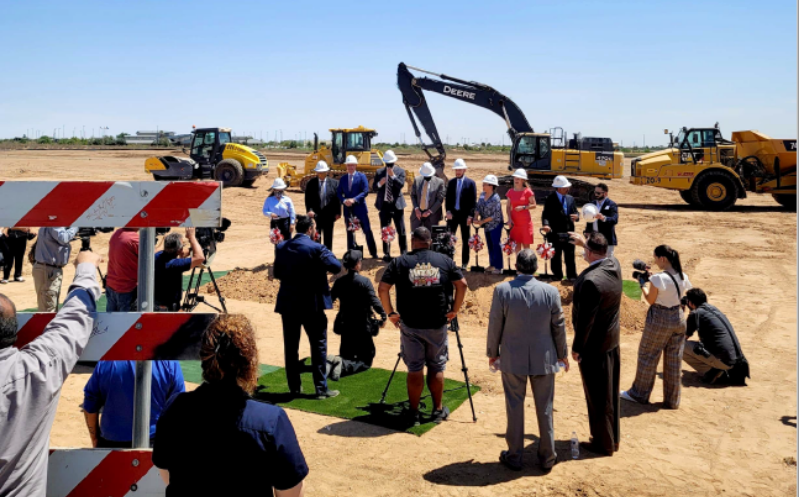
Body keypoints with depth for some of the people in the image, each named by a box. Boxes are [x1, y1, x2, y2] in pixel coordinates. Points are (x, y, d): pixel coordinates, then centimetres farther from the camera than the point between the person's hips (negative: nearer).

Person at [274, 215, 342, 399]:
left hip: (288, 303, 5)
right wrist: (326, 254, 3)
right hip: (311, 304, -4)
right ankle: (321, 388, 6)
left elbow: (277, 273, 9)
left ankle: (294, 387, 19)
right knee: (318, 346, 5)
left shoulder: (281, 247, 2)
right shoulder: (316, 248, -13)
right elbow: (336, 267, -12)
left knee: (290, 346, 13)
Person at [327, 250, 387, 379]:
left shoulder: (339, 282, 1)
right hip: (362, 327, -5)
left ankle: (331, 362, -13)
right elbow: (374, 301, -19)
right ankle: (343, 366, -23)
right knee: (366, 360, 6)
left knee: (346, 356, 21)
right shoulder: (364, 281, -13)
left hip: (345, 326, 5)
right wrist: (383, 316, -11)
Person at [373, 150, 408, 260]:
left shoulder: (400, 171, 0)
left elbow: (401, 185, -14)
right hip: (384, 205, 2)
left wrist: (393, 176, -24)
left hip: (397, 204, -2)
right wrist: (379, 183, -16)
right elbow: (374, 187, 4)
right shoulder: (379, 172, 7)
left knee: (401, 230, 2)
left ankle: (404, 252, 11)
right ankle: (386, 254, 17)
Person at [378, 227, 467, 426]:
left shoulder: (399, 262, -2)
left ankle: (414, 413, 14)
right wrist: (454, 310, 8)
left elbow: (382, 288, -7)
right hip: (437, 324, 1)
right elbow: (462, 284, 1)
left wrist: (391, 313, 2)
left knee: (414, 368, 8)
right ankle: (438, 410, 23)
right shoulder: (445, 261, 3)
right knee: (437, 367, 14)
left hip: (410, 324, -1)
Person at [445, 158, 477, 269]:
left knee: (465, 240, 5)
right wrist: (448, 211, -5)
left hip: (465, 215, -3)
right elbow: (447, 198, 9)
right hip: (452, 214, 3)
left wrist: (470, 215, -11)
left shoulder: (470, 183, -2)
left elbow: (473, 201, -5)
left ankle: (464, 263, 13)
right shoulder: (451, 182, 8)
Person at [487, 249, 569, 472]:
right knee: (544, 408, 13)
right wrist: (562, 353, 14)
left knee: (514, 407, 11)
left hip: (512, 359, -1)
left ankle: (514, 456, 21)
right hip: (543, 359, 1)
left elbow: (495, 325, -6)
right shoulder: (550, 291, -10)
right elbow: (558, 326, -1)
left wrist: (493, 352, 8)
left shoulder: (502, 290, -13)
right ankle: (547, 457, 24)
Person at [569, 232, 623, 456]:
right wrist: (584, 242, 30)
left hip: (594, 346, -9)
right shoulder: (614, 264, -4)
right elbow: (603, 254, 24)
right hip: (612, 340, 9)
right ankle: (613, 437, 34)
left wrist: (576, 347, -13)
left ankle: (603, 443, 20)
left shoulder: (591, 280, -29)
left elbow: (586, 319, -24)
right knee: (610, 393, 20)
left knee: (598, 397, 7)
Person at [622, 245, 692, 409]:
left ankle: (639, 394, 24)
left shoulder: (658, 278, -21)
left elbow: (650, 300, -11)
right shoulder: (683, 277, -2)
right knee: (674, 360, 13)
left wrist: (643, 283, 2)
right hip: (678, 318, 6)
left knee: (647, 356, 10)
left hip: (659, 320, -6)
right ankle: (672, 400, 22)